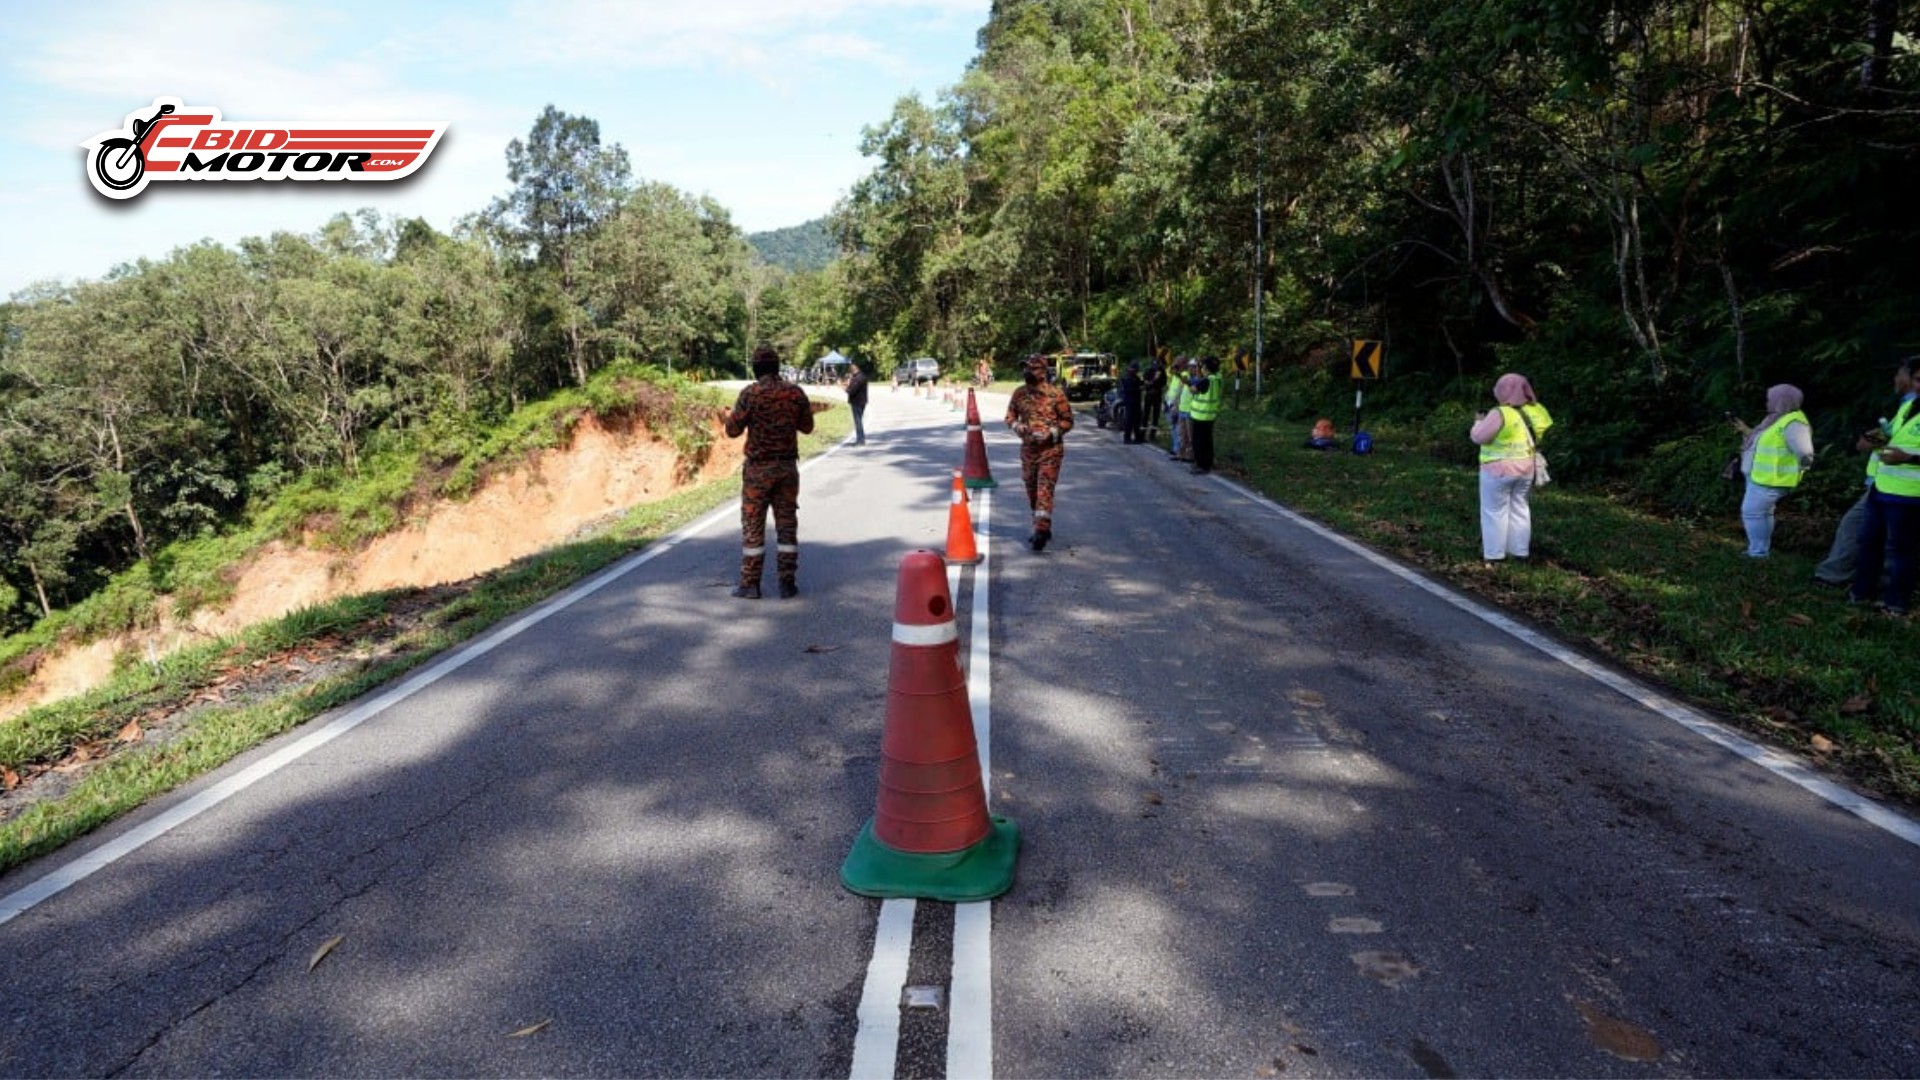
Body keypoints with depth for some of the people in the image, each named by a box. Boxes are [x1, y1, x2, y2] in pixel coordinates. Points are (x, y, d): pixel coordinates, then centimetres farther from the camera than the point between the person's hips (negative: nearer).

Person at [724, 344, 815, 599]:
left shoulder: (750, 393, -10)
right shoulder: (795, 393, 0)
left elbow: (733, 430, -8)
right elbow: (807, 426, 11)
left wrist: (733, 413, 13)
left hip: (758, 468, -3)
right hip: (788, 466, 3)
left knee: (753, 525, 5)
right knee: (787, 523, 9)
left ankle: (750, 584, 8)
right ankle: (787, 583, 10)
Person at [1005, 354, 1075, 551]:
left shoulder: (1055, 394, -10)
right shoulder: (1019, 393, 3)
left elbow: (1068, 421, -4)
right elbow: (1010, 415, 13)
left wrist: (1050, 433, -19)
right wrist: (1017, 426, -9)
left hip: (1050, 449, -5)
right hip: (1028, 448, 5)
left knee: (1044, 491, -13)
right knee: (1032, 491, 14)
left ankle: (1042, 530, -17)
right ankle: (1041, 528, 29)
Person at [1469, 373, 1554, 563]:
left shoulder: (1500, 414, -20)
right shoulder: (1531, 412, 3)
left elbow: (1478, 437, -16)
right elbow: (1535, 439, 16)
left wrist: (1479, 422, 4)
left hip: (1498, 471, -7)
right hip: (1525, 469, 7)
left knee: (1495, 512, 2)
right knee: (1519, 509, 15)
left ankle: (1494, 554, 6)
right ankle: (1520, 551, 20)